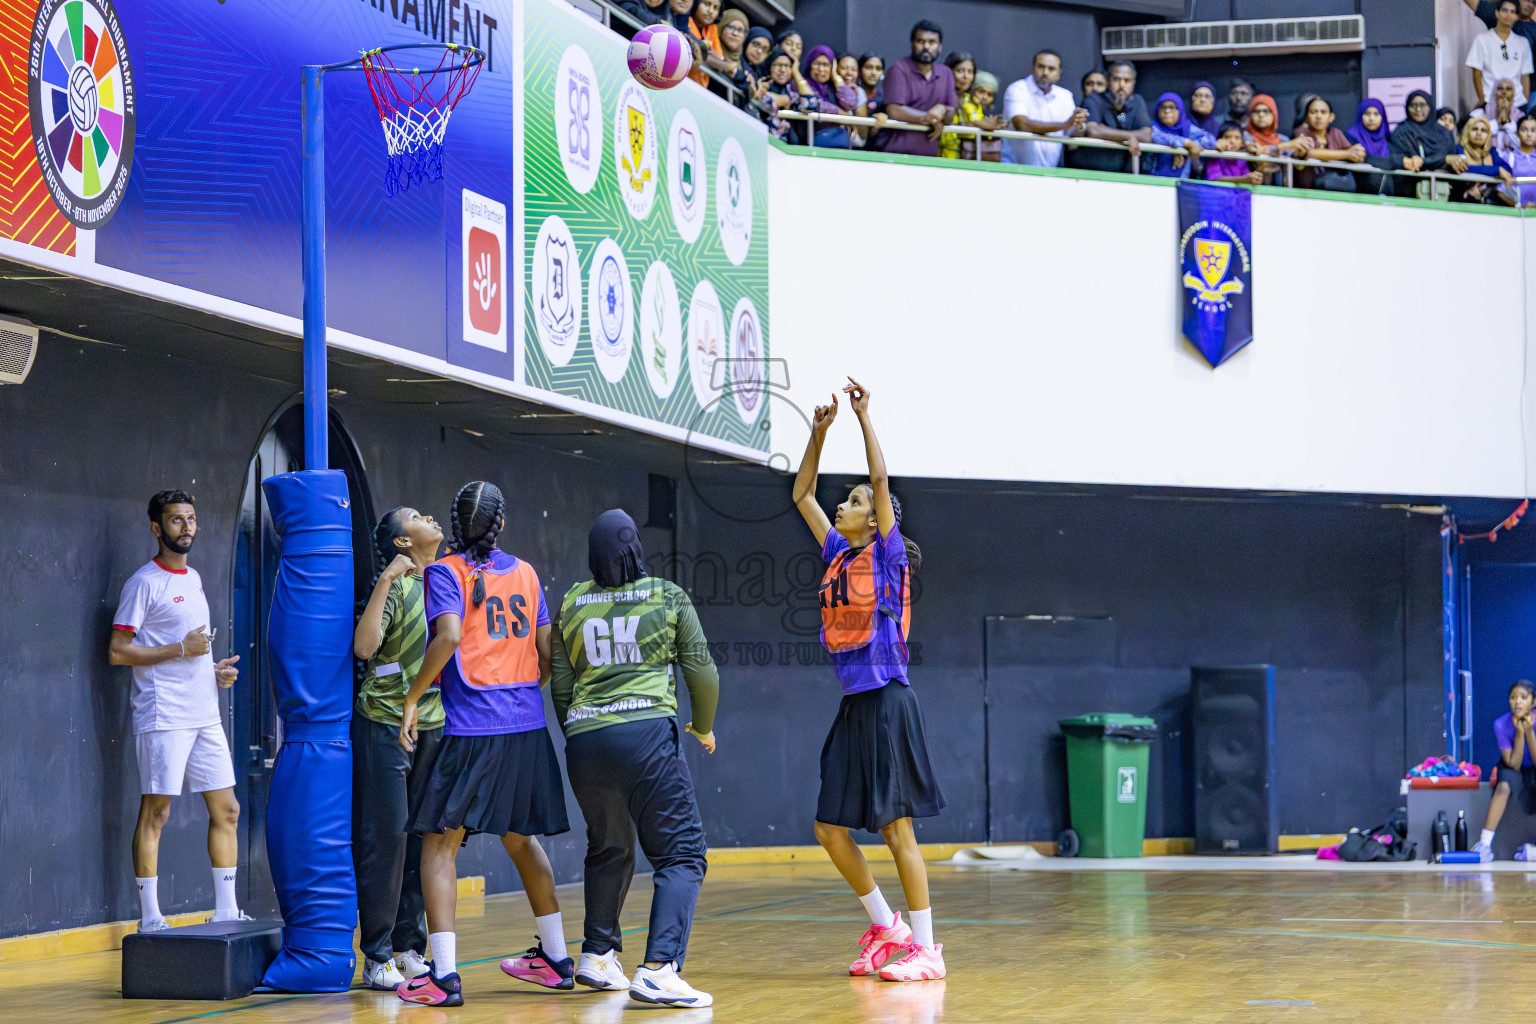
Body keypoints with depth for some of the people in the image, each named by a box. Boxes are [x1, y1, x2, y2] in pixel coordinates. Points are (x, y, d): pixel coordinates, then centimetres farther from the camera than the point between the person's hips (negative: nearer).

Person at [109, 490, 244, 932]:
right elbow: (117, 651, -12)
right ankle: (150, 919, -3)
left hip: (205, 714, 8)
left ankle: (226, 910, 15)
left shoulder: (194, 578, 18)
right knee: (155, 812, -6)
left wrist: (216, 671, 9)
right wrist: (181, 650, -15)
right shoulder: (145, 582, -7)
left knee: (226, 809, 8)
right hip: (163, 717, -8)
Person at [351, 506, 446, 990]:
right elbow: (364, 646, -24)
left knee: (420, 839, 8)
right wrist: (385, 581, -28)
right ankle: (377, 957, -1)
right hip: (386, 724, -7)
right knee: (386, 837, -6)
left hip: (431, 724, 7)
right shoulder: (396, 584, -10)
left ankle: (409, 949, 15)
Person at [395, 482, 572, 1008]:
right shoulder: (525, 572, 12)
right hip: (528, 727, 6)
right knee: (521, 837, 21)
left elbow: (449, 635, -19)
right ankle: (556, 958, 29)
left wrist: (412, 698, -11)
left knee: (439, 842, -1)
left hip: (471, 728, -6)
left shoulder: (445, 572, -3)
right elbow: (547, 654, 13)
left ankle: (444, 974, -10)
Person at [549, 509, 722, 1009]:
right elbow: (700, 668, 7)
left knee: (608, 849, 25)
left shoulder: (572, 604, 11)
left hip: (584, 738, 4)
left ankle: (598, 956, 27)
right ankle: (658, 970, -19)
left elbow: (559, 683, 13)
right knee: (681, 853, -3)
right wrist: (704, 726, 23)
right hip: (647, 731, -4)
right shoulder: (668, 596, 4)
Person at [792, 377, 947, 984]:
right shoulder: (837, 554, 12)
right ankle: (888, 929, 21)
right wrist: (820, 431, 12)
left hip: (888, 701, -7)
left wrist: (864, 415, -13)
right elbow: (802, 494, 18)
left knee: (896, 830, -7)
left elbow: (882, 481, -16)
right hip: (853, 705, 7)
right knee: (831, 829, 6)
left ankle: (926, 948, -2)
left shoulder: (885, 553, -4)